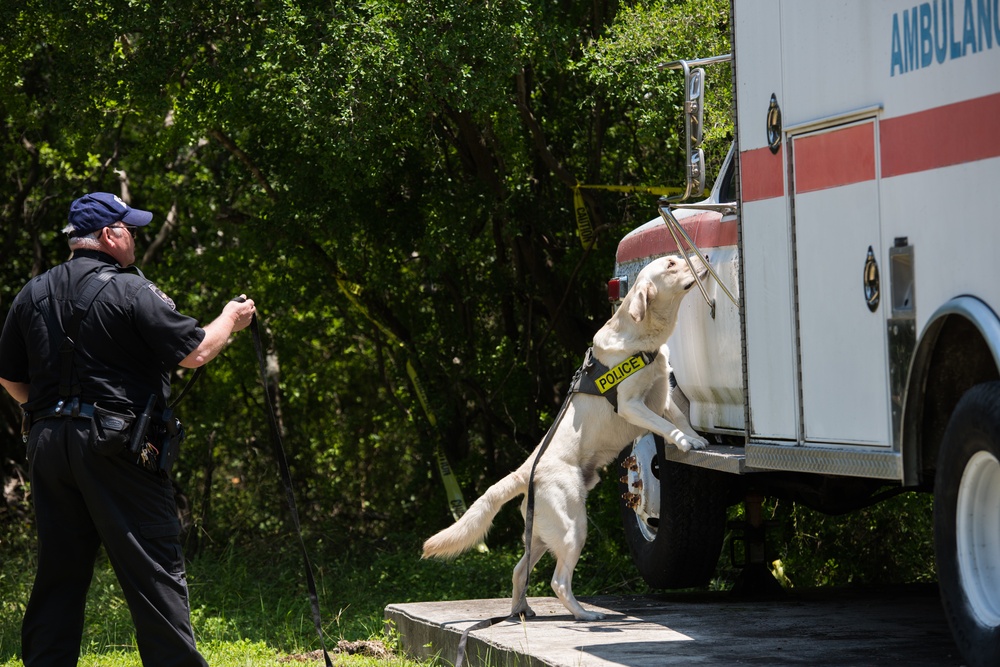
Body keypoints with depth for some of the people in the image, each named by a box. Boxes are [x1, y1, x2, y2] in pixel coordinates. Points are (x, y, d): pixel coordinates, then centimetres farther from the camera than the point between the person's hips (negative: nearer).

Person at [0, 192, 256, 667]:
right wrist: (230, 320, 10)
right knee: (155, 572, -2)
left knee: (58, 574, 10)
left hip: (48, 444, 6)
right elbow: (195, 352, -8)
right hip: (116, 449, -6)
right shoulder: (131, 292, -9)